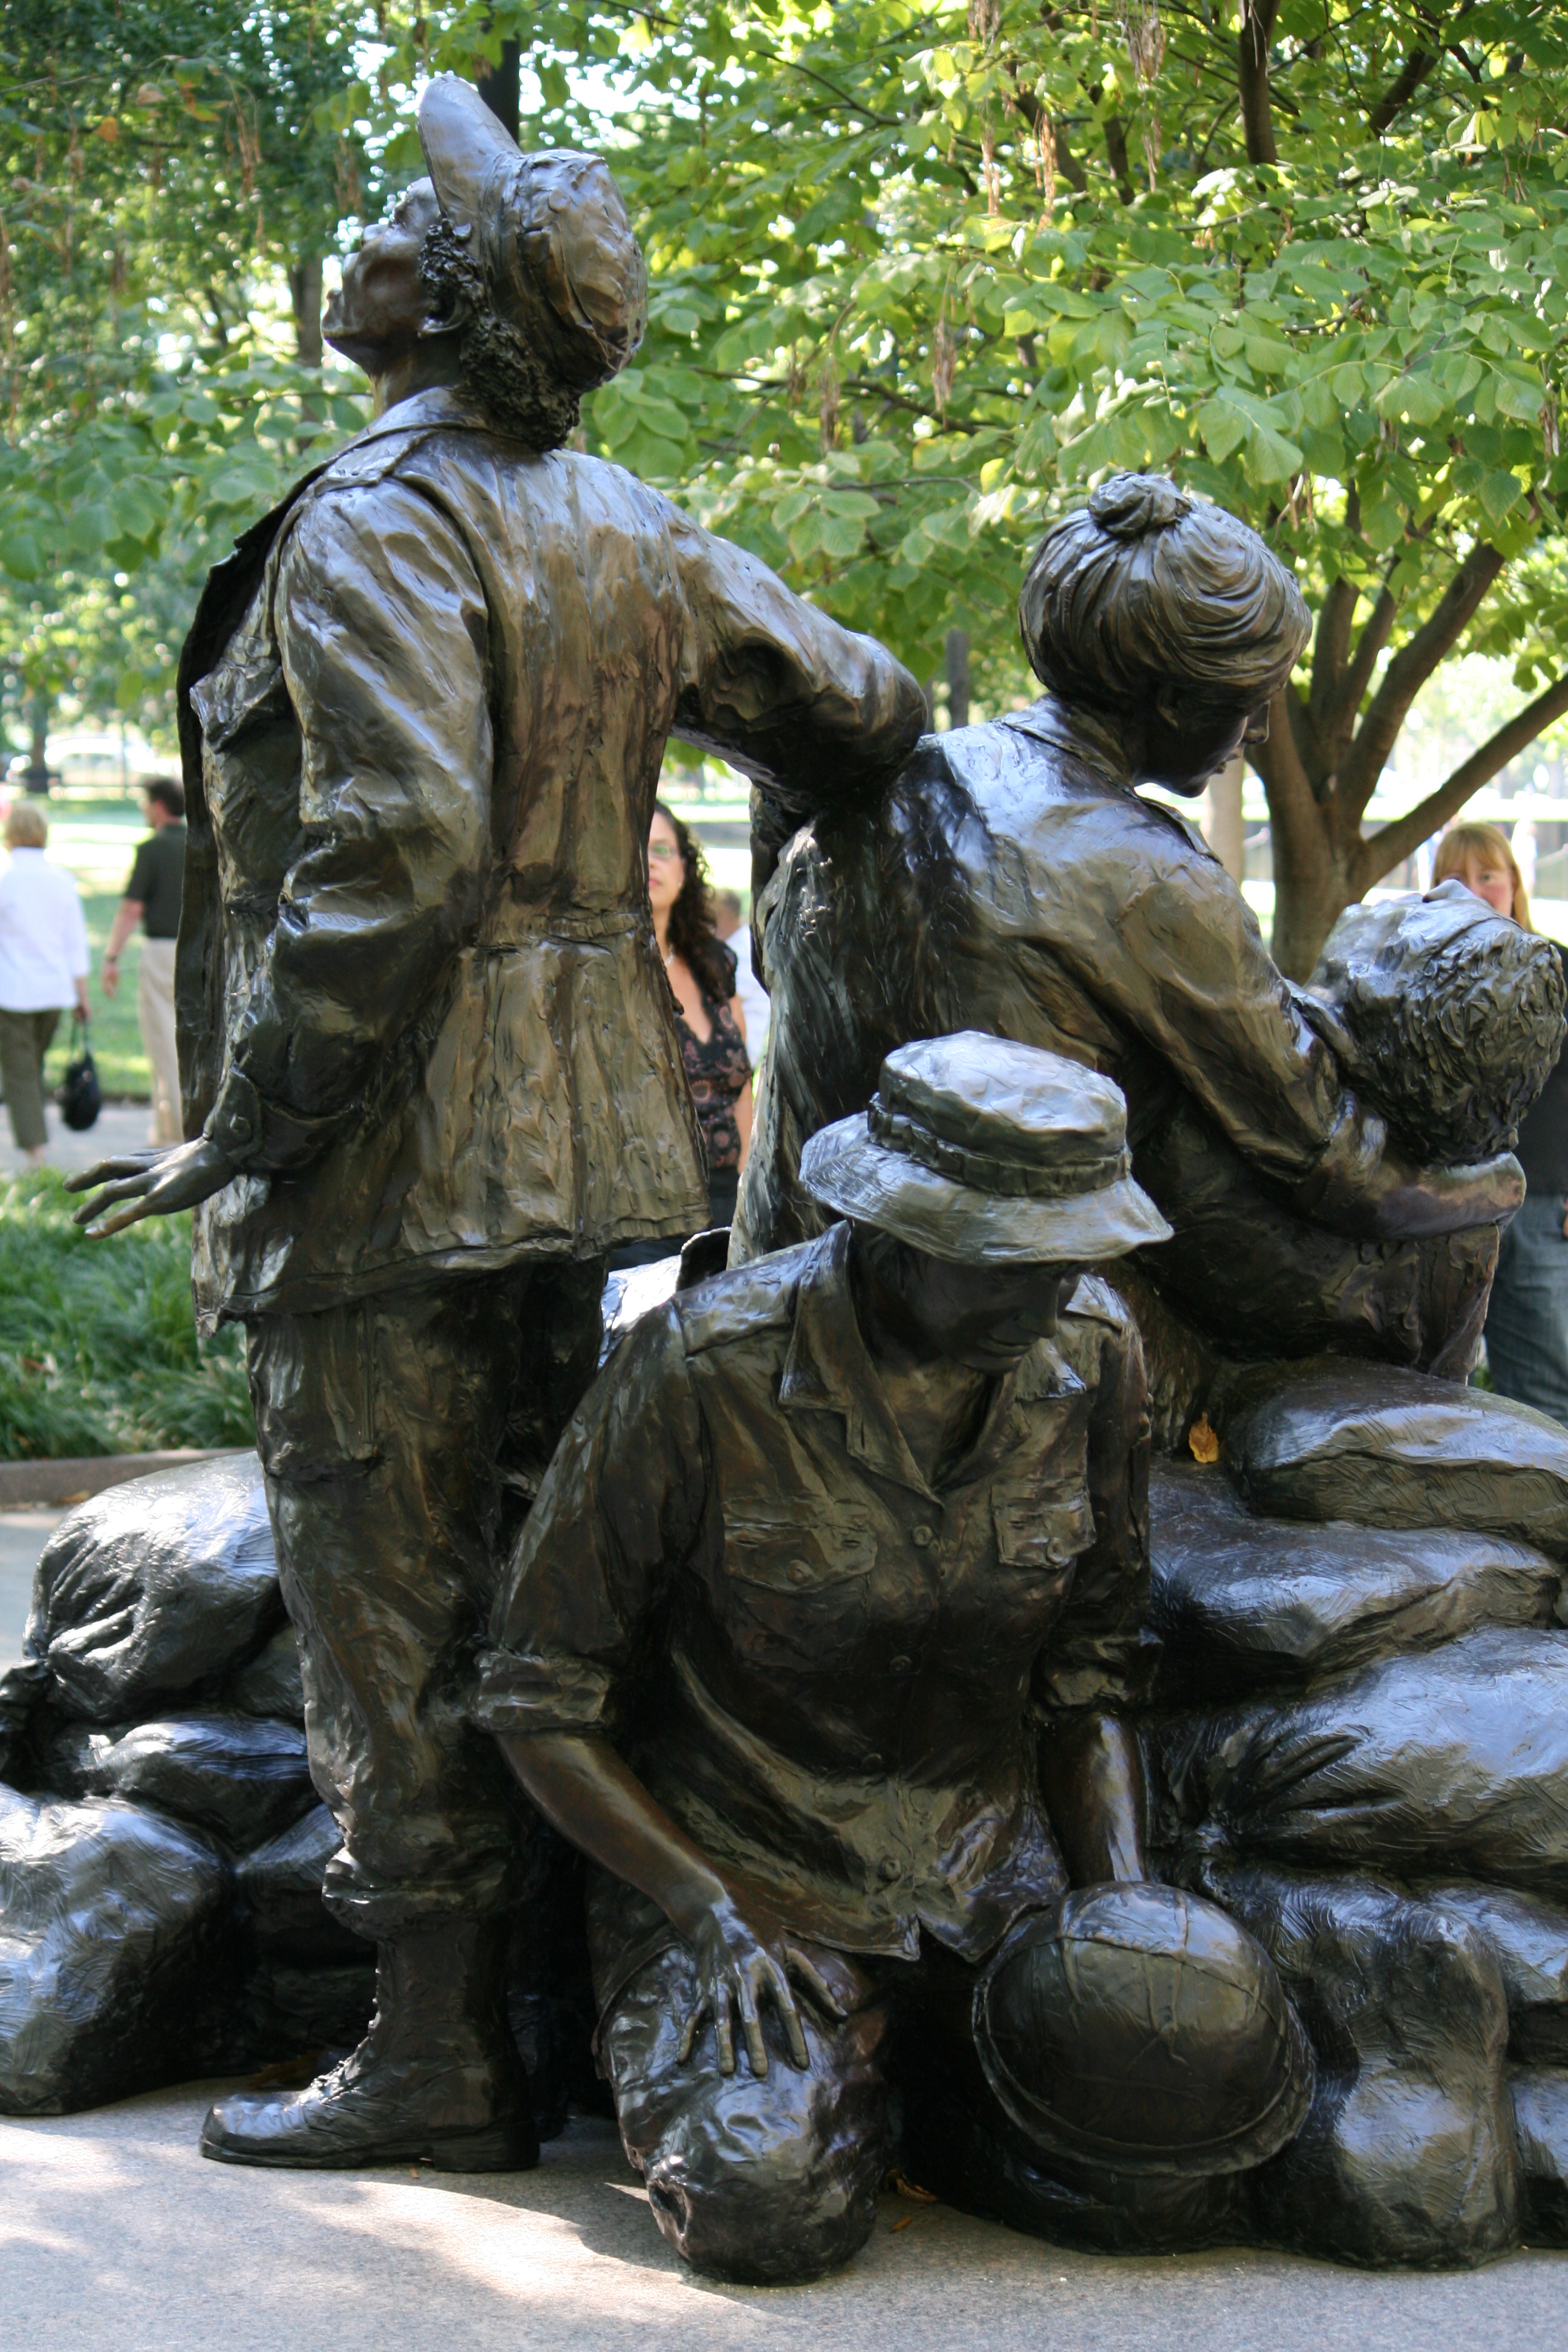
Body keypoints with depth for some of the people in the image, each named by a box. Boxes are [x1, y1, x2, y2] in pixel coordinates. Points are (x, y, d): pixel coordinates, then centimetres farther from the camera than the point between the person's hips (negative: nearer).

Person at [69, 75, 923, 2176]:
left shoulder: (376, 525, -15)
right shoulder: (631, 534, 9)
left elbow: (393, 852, -25)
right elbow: (861, 708, 15)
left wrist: (238, 1132, -18)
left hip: (392, 1141, -8)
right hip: (572, 1133, 8)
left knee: (389, 1598, -1)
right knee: (520, 1560, 17)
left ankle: (437, 2060, 6)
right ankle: (553, 1991, 26)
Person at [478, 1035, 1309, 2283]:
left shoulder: (1092, 1351, -4)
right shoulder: (704, 1369, -19)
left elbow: (1090, 1674, 8)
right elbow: (540, 1700, -11)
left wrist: (1126, 1904, -8)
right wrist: (714, 1919, -20)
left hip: (988, 1851, 4)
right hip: (739, 1859, -3)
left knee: (1181, 2126, -20)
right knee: (771, 2204, -29)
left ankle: (948, 2072, 11)